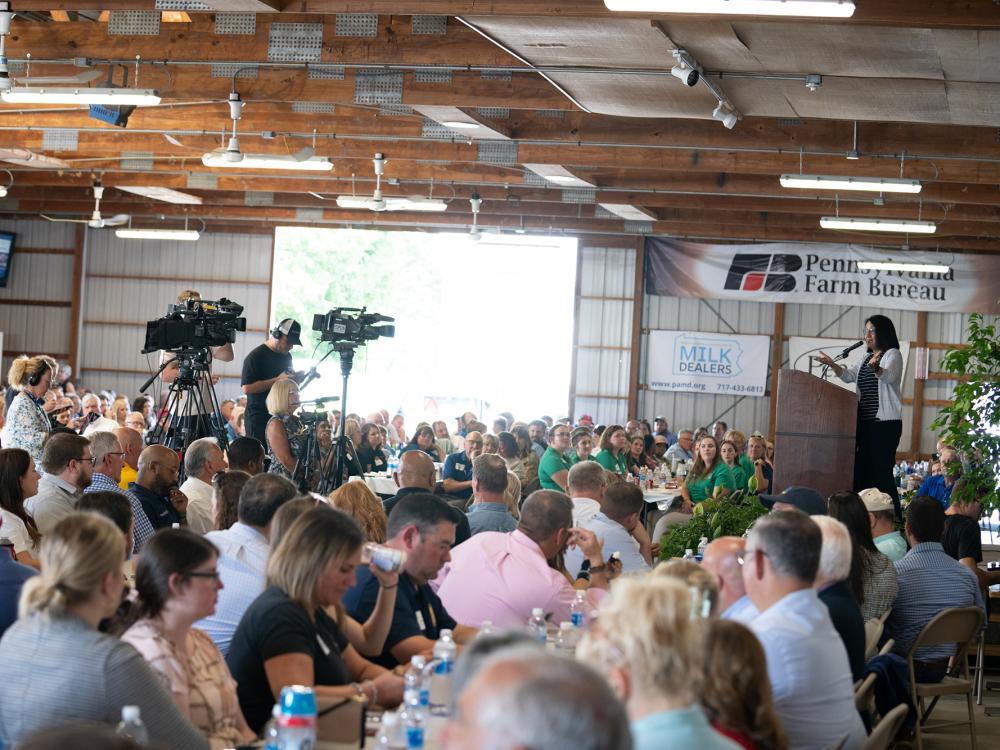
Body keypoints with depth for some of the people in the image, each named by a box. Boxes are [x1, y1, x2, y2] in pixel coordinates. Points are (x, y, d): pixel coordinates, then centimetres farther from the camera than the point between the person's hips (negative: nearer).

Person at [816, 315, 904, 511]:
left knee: (881, 471, -13)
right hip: (865, 422, 8)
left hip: (885, 422, -8)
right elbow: (848, 375, 17)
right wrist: (832, 364, 1)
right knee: (863, 469, 5)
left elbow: (890, 376, -21)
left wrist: (876, 368, -41)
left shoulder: (892, 355, -2)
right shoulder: (866, 358, 22)